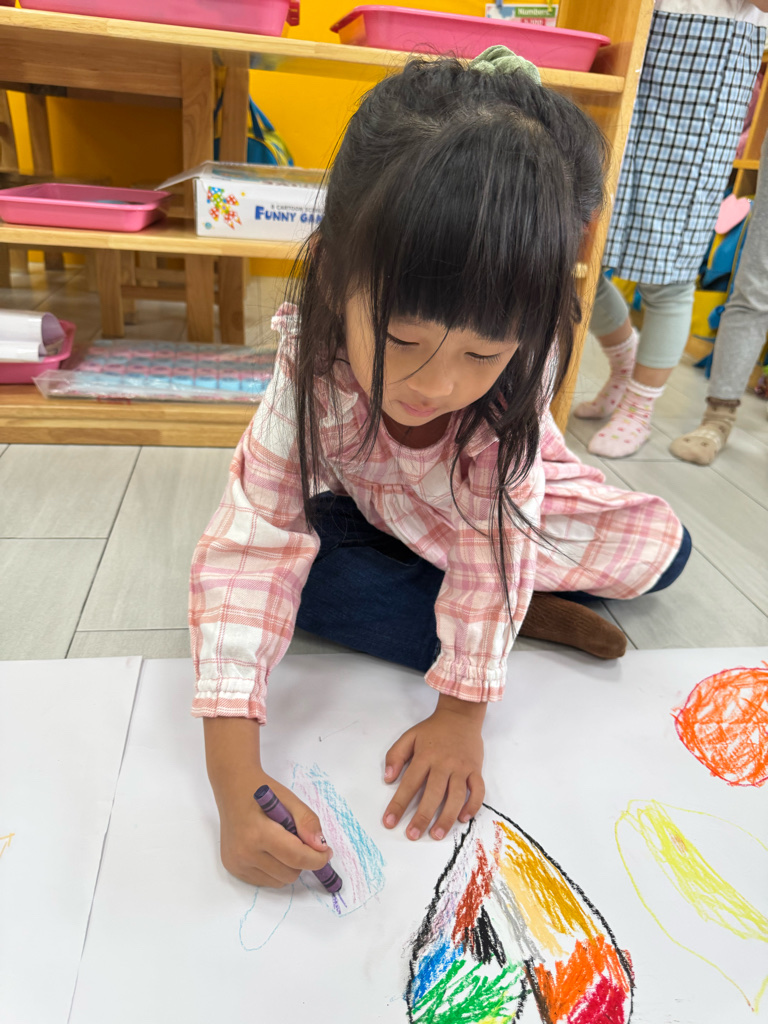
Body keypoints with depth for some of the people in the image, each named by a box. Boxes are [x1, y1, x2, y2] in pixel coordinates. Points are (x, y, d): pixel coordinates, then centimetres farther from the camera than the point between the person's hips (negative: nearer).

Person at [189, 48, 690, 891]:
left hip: (500, 520, 0)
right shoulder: (311, 372, -35)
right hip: (374, 517, 1)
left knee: (661, 546, -10)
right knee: (294, 562, -30)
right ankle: (535, 616, -15)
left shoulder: (519, 365, -34)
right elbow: (249, 552, -38)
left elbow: (494, 544, -30)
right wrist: (236, 781, -44)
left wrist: (460, 711, -30)